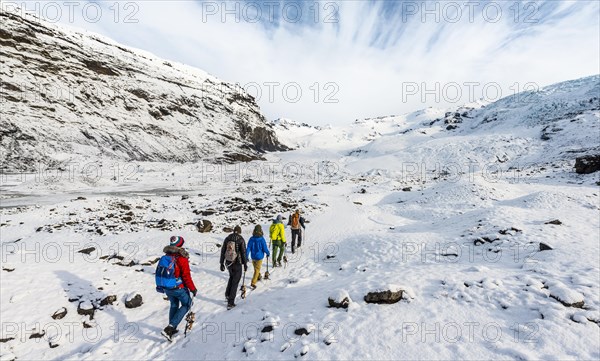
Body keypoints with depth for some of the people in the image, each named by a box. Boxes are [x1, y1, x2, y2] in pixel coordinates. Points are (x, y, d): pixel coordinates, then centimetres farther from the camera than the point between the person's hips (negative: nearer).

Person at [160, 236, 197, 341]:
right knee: (186, 304, 14)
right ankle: (170, 327, 4)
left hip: (167, 288, 7)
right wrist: (193, 289, -7)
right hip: (179, 288, -6)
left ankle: (172, 329, 35)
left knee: (174, 305, 25)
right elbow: (186, 277, -19)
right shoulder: (182, 259, -23)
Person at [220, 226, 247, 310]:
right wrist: (245, 264, -1)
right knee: (235, 282, 5)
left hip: (228, 263, 5)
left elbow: (222, 251, 7)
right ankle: (230, 303, 5)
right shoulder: (241, 240, -11)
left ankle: (227, 294, 27)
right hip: (237, 263, -5)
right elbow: (243, 252, -11)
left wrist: (222, 263, 15)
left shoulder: (227, 238, 3)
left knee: (232, 277, 30)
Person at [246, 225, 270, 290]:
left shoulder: (251, 239, -9)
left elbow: (248, 248, -7)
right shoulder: (262, 239, -19)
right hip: (259, 257, -4)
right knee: (257, 269, 4)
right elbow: (265, 248, -14)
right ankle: (253, 283, -3)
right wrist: (268, 253, 5)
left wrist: (246, 257, -2)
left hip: (253, 257, 4)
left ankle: (258, 277, 47)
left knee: (256, 268, 25)